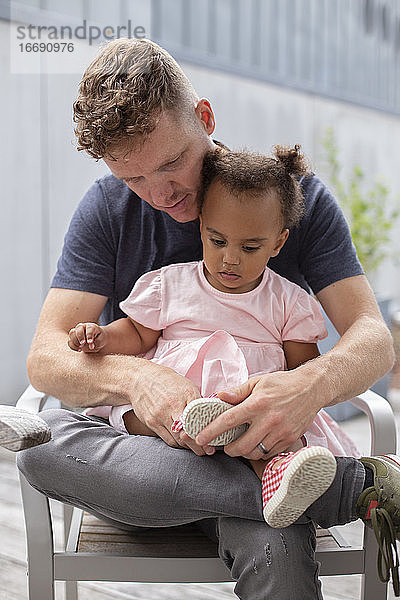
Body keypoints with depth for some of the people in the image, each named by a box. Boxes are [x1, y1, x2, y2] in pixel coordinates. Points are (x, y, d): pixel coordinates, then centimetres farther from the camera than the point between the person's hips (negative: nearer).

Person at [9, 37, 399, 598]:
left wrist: (314, 384, -33)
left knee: (275, 551, -41)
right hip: (149, 437, 5)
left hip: (256, 445, -4)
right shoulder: (107, 209, 0)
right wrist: (134, 377, -30)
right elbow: (45, 357, -7)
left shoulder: (297, 194, -2)